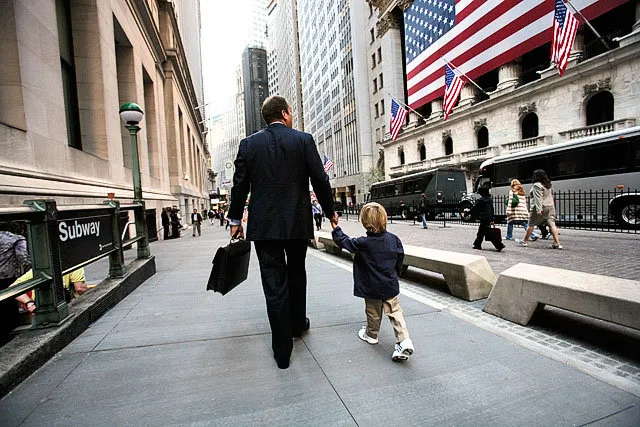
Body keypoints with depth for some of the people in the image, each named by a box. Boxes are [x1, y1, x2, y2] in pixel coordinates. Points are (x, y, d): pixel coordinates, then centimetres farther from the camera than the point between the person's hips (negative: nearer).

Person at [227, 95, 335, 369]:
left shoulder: (249, 144, 2)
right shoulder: (303, 140, -2)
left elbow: (240, 185, 3)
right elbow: (320, 180, -3)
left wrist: (235, 220, 14)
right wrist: (330, 213, 11)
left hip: (263, 225, 0)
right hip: (298, 223, 0)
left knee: (274, 285, 5)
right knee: (296, 274, 22)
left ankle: (282, 351, 15)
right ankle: (297, 324, 41)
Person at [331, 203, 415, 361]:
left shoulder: (363, 243, -20)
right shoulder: (394, 239, -6)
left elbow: (344, 241, -7)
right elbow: (400, 260, 6)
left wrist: (335, 227, 5)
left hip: (372, 288, -3)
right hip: (390, 286, 3)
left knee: (373, 313, 16)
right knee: (395, 312, 11)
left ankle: (371, 335, 36)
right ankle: (404, 341, 4)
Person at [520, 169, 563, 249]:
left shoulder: (537, 185, -12)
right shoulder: (548, 185, 16)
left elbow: (538, 198, -21)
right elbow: (551, 196, 20)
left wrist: (538, 209, -26)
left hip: (541, 207, -8)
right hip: (550, 207, 8)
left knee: (531, 224, 3)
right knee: (552, 224, -1)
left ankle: (525, 241, 12)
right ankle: (557, 243, -9)